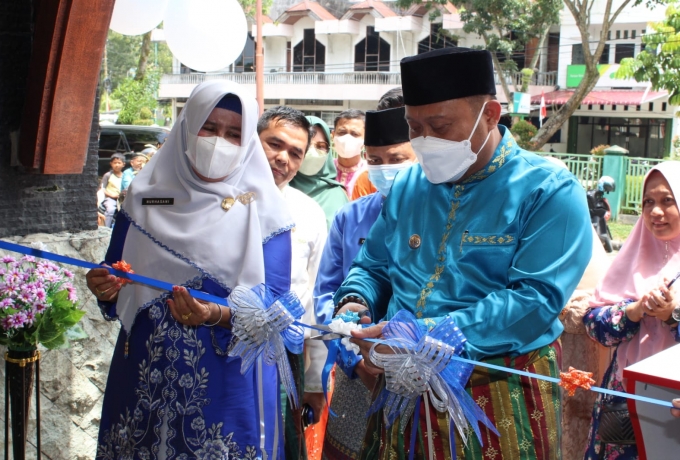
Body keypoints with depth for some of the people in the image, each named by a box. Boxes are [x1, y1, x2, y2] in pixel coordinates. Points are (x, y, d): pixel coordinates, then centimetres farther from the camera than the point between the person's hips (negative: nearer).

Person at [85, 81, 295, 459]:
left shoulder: (262, 209, -3)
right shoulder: (146, 196, 5)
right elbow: (115, 276, 12)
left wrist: (219, 315, -27)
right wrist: (107, 288, -11)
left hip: (227, 382, -2)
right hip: (142, 375, 3)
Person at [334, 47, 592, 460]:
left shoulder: (549, 192, -11)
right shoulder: (407, 186, 7)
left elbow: (537, 299, -22)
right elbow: (374, 267, 16)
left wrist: (430, 335, -29)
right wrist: (355, 302, -7)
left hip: (501, 399, -5)